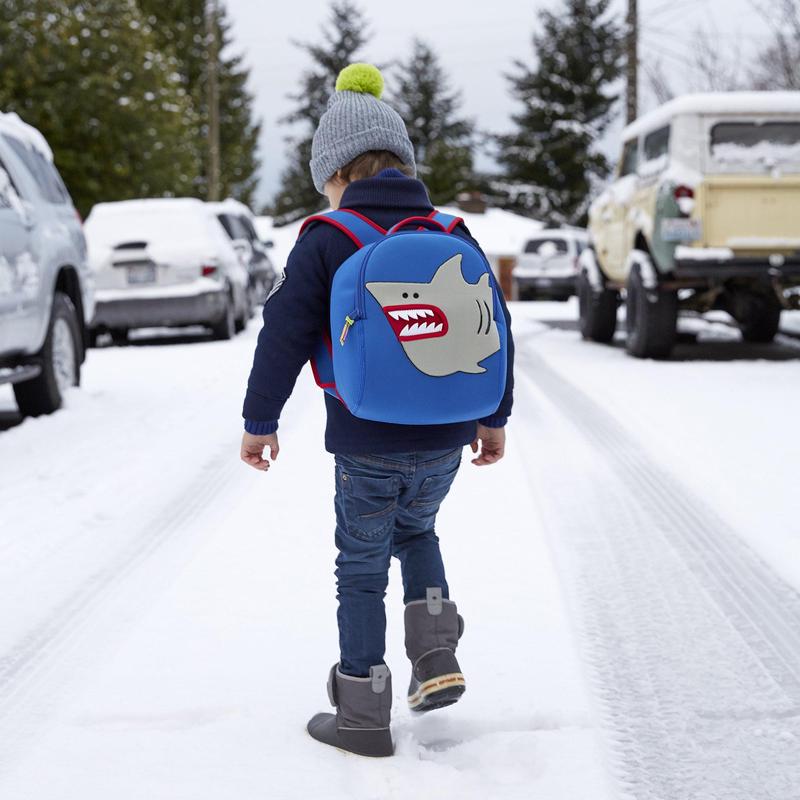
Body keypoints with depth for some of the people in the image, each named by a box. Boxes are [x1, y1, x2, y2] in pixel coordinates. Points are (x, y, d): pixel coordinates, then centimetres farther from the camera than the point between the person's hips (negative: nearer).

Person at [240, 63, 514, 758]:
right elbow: (495, 331, 10)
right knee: (416, 530, 29)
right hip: (445, 441, 4)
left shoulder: (326, 240, -9)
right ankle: (436, 658, 15)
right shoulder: (454, 235, 4)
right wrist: (494, 418, 21)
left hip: (367, 449, -4)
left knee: (362, 570, 10)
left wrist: (260, 420, 4)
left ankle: (363, 717, 15)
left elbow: (285, 335, -9)